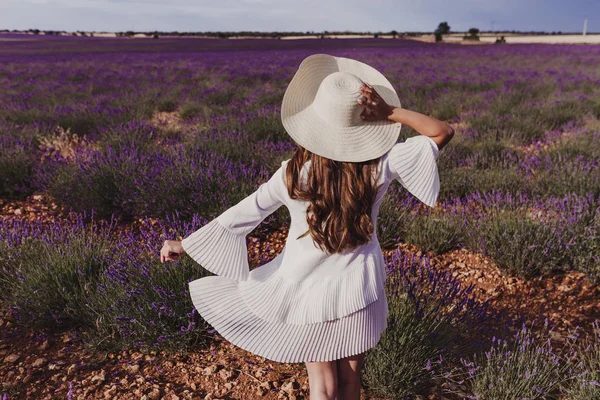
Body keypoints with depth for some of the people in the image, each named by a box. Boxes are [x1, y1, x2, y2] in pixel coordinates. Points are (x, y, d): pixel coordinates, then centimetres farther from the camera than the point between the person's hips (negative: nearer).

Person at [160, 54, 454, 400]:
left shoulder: (294, 174, -20)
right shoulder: (378, 167, -17)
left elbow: (241, 215, -13)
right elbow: (444, 132, -6)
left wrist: (185, 244, 0)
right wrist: (391, 113, -18)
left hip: (310, 293, -1)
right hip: (359, 290, 2)